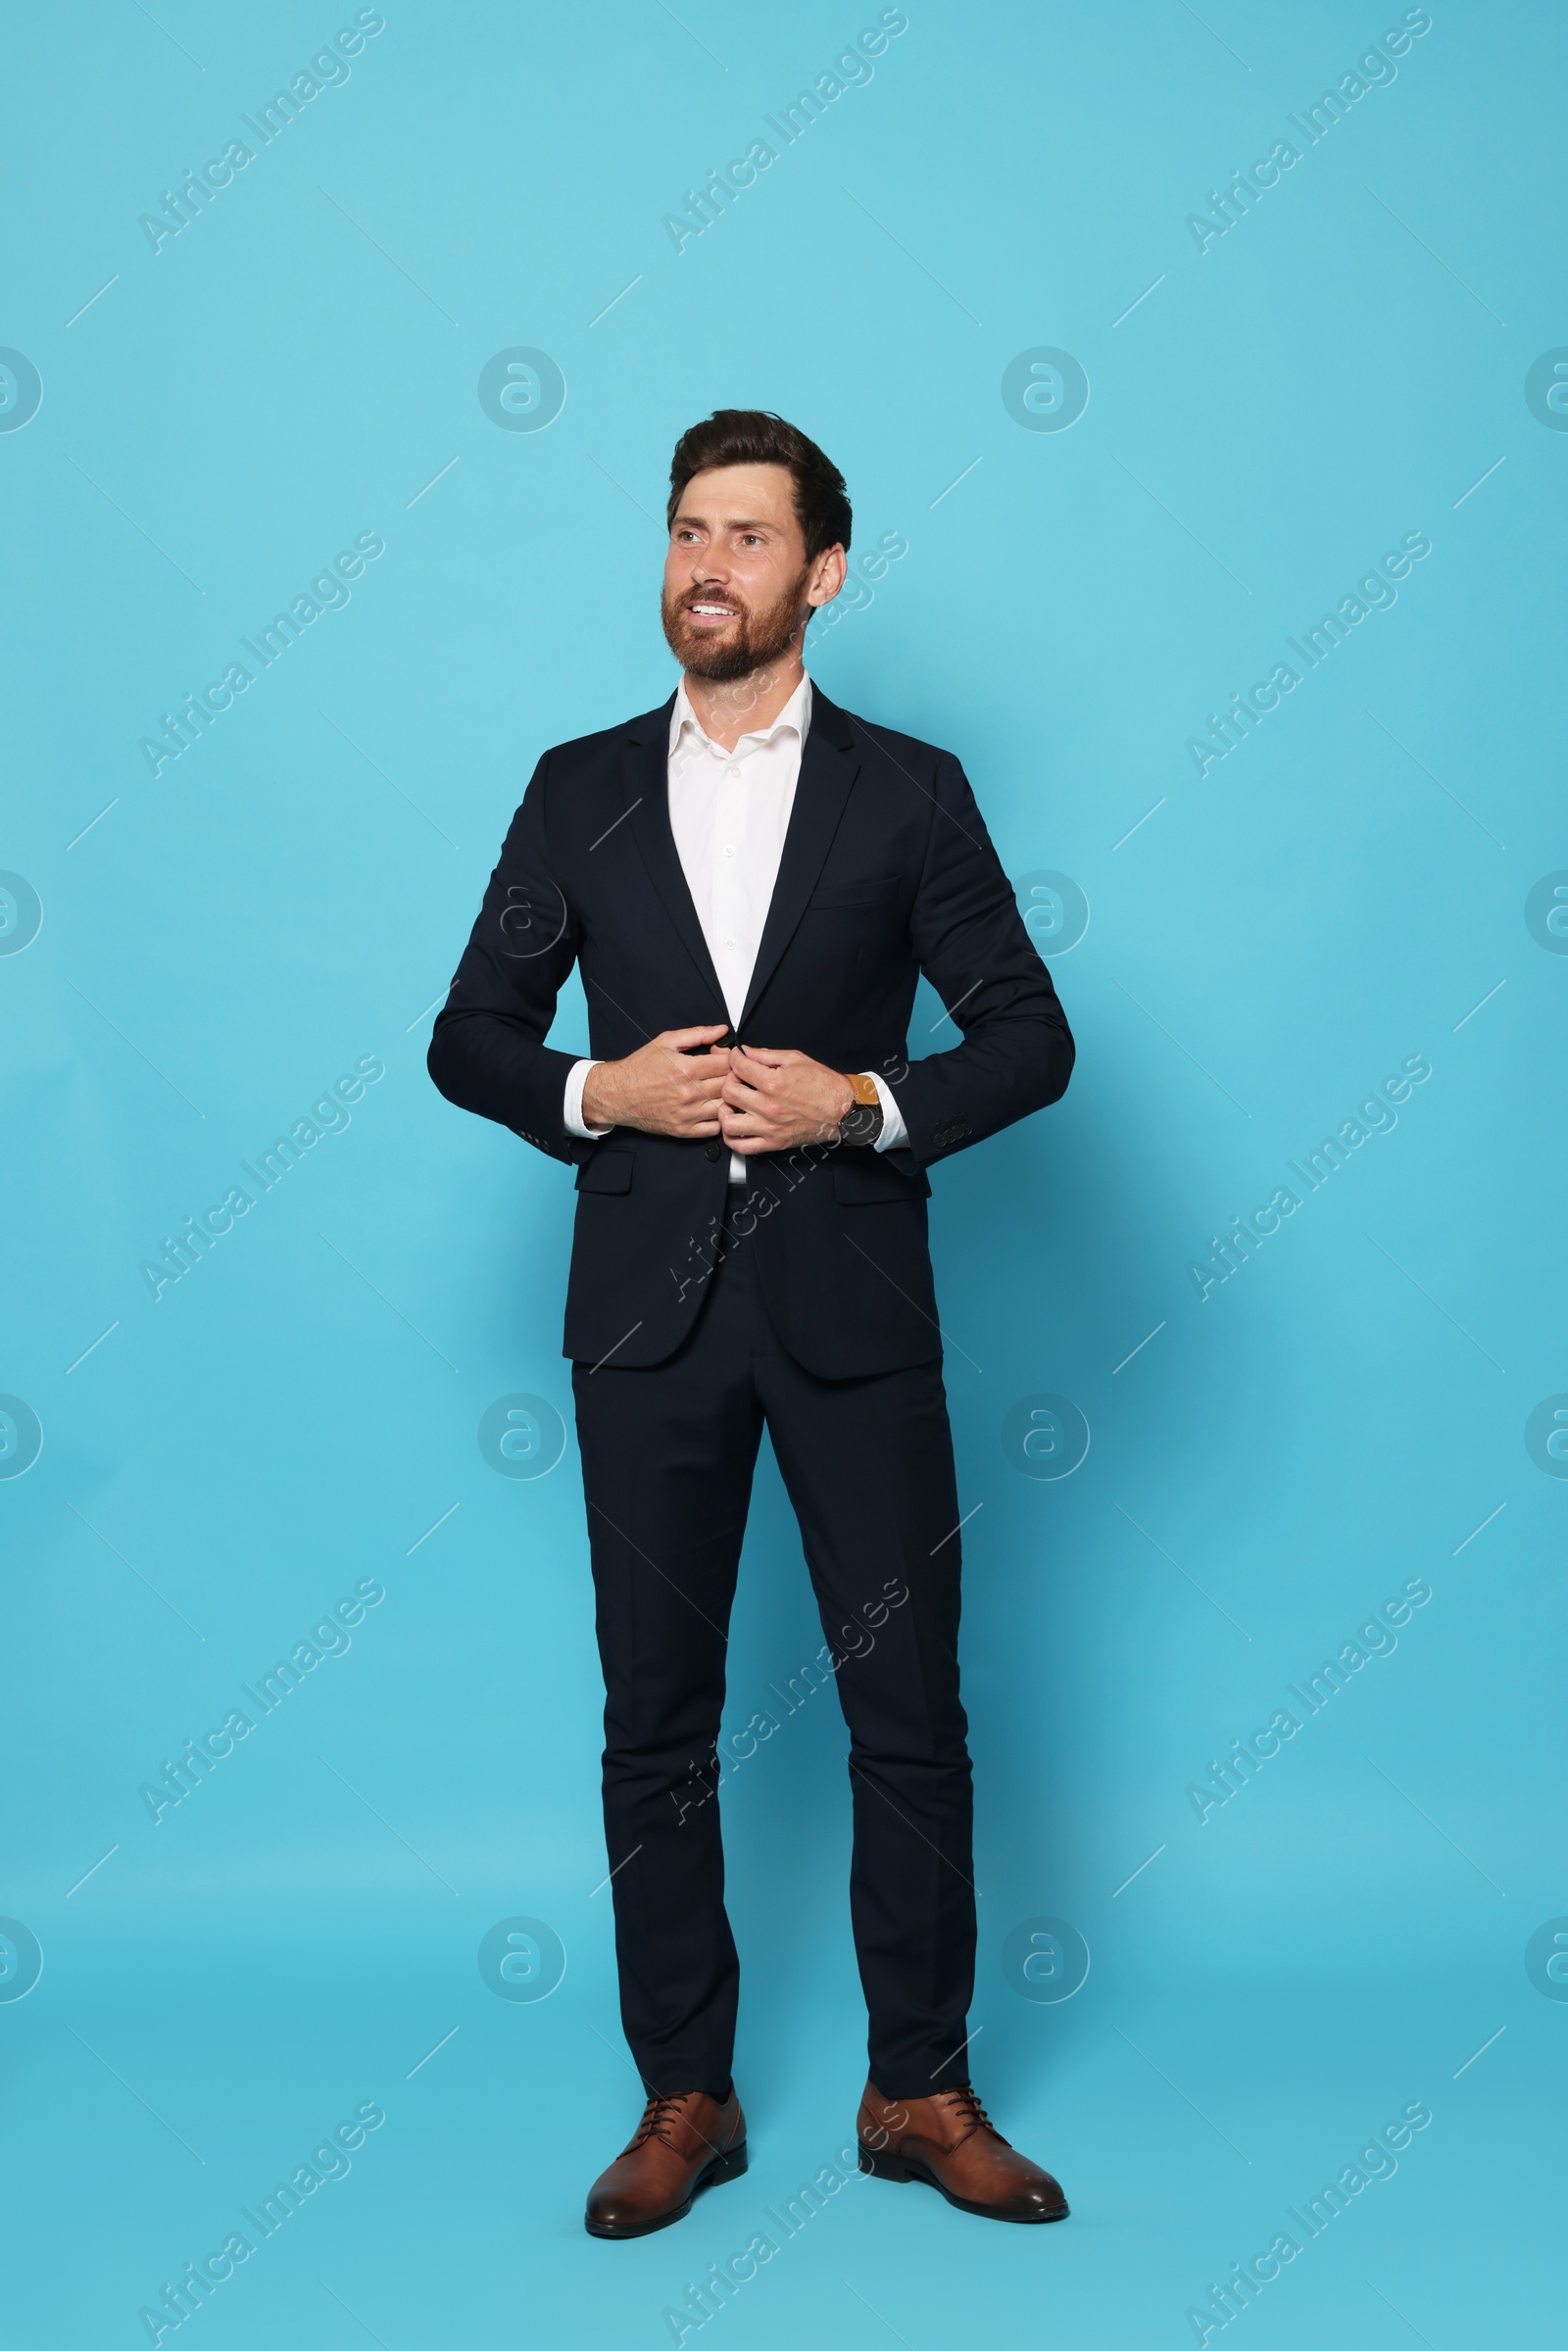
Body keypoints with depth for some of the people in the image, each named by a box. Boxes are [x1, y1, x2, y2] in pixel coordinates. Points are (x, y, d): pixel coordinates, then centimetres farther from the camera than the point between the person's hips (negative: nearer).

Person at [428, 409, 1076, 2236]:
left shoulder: (908, 793, 4)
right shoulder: (579, 790, 8)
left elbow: (1030, 1038, 2)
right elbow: (468, 1037, 9)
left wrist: (864, 1102, -13)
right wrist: (604, 1092, -10)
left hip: (851, 1311, -1)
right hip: (648, 1312, 2)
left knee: (908, 1709, 4)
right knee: (655, 1719, 7)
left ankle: (919, 2091, 21)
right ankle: (685, 2097, 22)